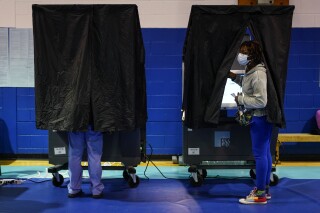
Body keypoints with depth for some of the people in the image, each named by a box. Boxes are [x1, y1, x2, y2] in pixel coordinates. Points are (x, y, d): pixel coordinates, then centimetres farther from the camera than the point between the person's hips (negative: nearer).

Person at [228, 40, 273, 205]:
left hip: (260, 118, -11)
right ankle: (265, 189, 26)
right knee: (265, 153, 15)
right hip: (260, 117, 11)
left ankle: (260, 194, 3)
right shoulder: (251, 71, 9)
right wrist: (235, 77, 15)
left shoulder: (258, 74, -23)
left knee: (259, 154, -5)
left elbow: (261, 101, -27)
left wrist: (240, 100, -16)